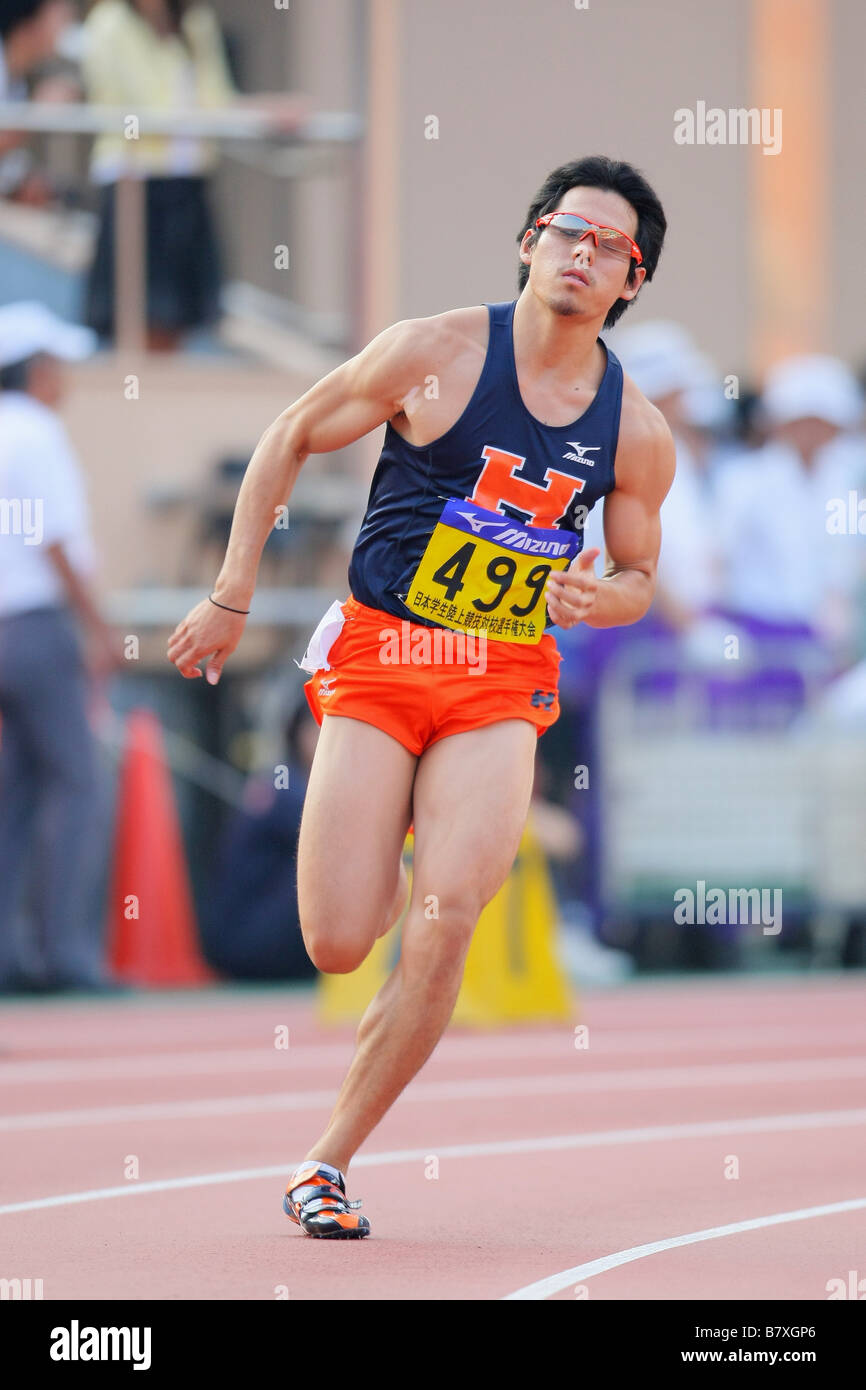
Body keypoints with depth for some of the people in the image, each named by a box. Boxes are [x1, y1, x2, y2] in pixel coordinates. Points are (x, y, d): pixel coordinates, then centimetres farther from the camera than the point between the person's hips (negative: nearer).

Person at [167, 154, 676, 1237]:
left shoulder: (637, 433, 2)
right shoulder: (437, 353, -7)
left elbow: (639, 573, 16)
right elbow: (290, 440, 3)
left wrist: (597, 599, -10)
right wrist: (230, 599, 0)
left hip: (504, 683, 2)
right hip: (376, 659, -2)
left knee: (444, 931, -17)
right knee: (337, 946, -8)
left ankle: (327, 1160, -3)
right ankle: (377, 867, 32)